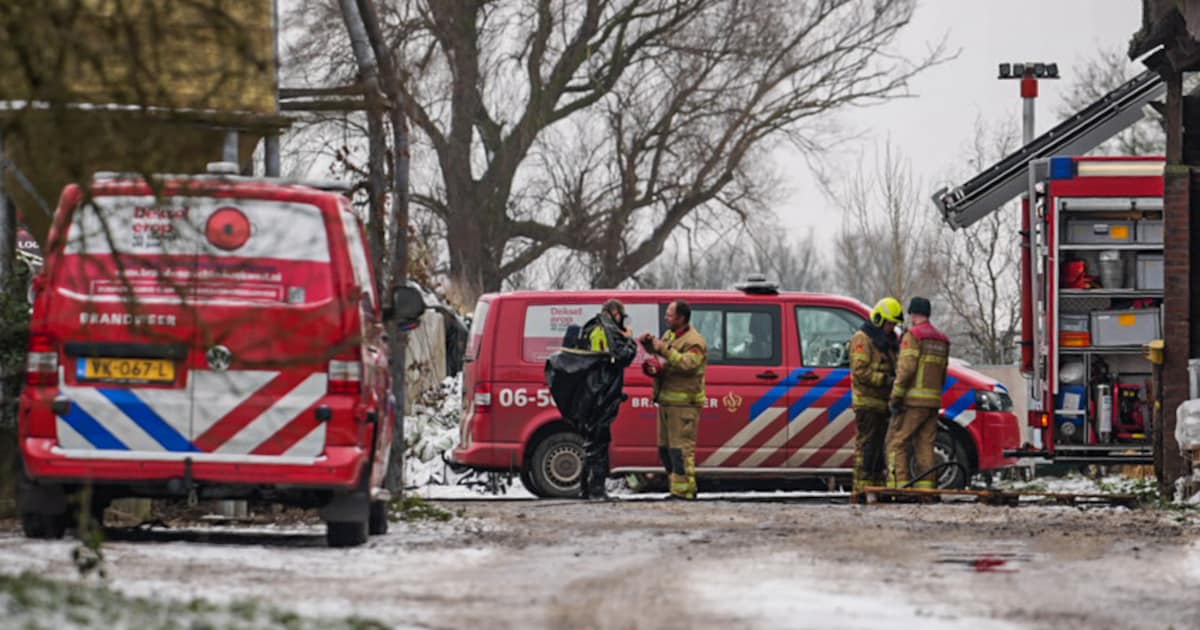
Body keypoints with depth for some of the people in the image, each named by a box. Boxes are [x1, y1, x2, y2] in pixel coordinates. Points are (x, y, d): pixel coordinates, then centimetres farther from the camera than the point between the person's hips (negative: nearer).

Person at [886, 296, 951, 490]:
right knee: (925, 445, 8)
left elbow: (906, 368, -16)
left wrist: (896, 396, -13)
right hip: (933, 401, 7)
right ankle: (926, 485, 3)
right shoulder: (941, 340, 18)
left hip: (914, 401, -7)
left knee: (897, 442, -5)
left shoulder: (913, 336, -8)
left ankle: (899, 484, -13)